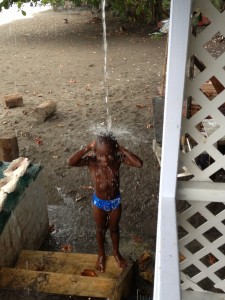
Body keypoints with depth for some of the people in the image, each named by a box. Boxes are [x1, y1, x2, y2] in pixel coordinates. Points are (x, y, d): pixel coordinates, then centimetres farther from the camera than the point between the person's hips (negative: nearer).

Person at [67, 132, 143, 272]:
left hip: (115, 201, 1)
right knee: (101, 229, 22)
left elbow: (139, 163, -32)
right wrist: (88, 147, -36)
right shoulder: (91, 161, -24)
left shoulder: (118, 159, -21)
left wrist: (122, 149, -32)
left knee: (114, 228, 24)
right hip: (99, 202, -1)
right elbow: (70, 162, -40)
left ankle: (116, 252, 50)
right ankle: (101, 254, 49)